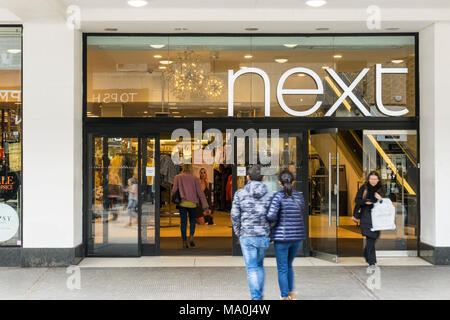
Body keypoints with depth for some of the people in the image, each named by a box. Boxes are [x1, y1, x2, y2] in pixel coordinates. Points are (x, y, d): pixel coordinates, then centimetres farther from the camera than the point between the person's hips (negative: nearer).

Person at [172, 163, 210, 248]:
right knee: (192, 220, 16)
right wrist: (205, 206, 0)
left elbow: (174, 189, -3)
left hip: (182, 203, 0)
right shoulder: (195, 178, 6)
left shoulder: (178, 177, 7)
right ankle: (191, 237, -5)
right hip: (192, 203, 0)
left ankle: (184, 241, 1)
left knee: (183, 222, 5)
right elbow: (200, 192, 1)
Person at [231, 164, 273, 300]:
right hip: (263, 236, 2)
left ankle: (256, 297, -1)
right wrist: (268, 231, 12)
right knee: (259, 265, 22)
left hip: (247, 236, -2)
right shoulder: (269, 194, -1)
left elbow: (235, 215, -6)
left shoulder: (240, 193, -4)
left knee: (252, 268, 3)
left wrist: (238, 233, 7)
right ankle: (260, 295, 24)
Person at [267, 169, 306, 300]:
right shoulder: (300, 196, 3)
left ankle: (285, 297, 7)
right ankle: (291, 293, 28)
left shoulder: (278, 196, -12)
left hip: (282, 236, -5)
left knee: (282, 269, 6)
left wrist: (274, 220, 1)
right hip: (298, 236, 5)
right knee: (288, 265, 24)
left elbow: (271, 216, -21)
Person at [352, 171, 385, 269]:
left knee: (374, 236, 8)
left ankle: (367, 256, 35)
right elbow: (357, 200, 2)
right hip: (366, 216, -4)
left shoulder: (380, 189, 8)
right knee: (370, 237, -11)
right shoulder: (364, 188, -1)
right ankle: (372, 262, -8)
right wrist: (365, 202, -14)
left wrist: (380, 199, -9)